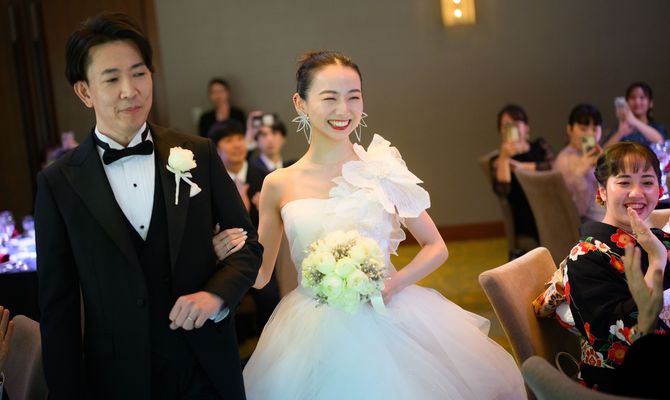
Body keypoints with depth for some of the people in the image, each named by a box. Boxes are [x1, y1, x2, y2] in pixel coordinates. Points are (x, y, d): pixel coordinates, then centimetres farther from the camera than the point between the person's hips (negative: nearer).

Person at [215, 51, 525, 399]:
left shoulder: (382, 169, -3)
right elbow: (259, 275, 8)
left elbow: (436, 247, 4)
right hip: (316, 337, 0)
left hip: (391, 322, 0)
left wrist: (397, 282, -13)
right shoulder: (279, 185, -2)